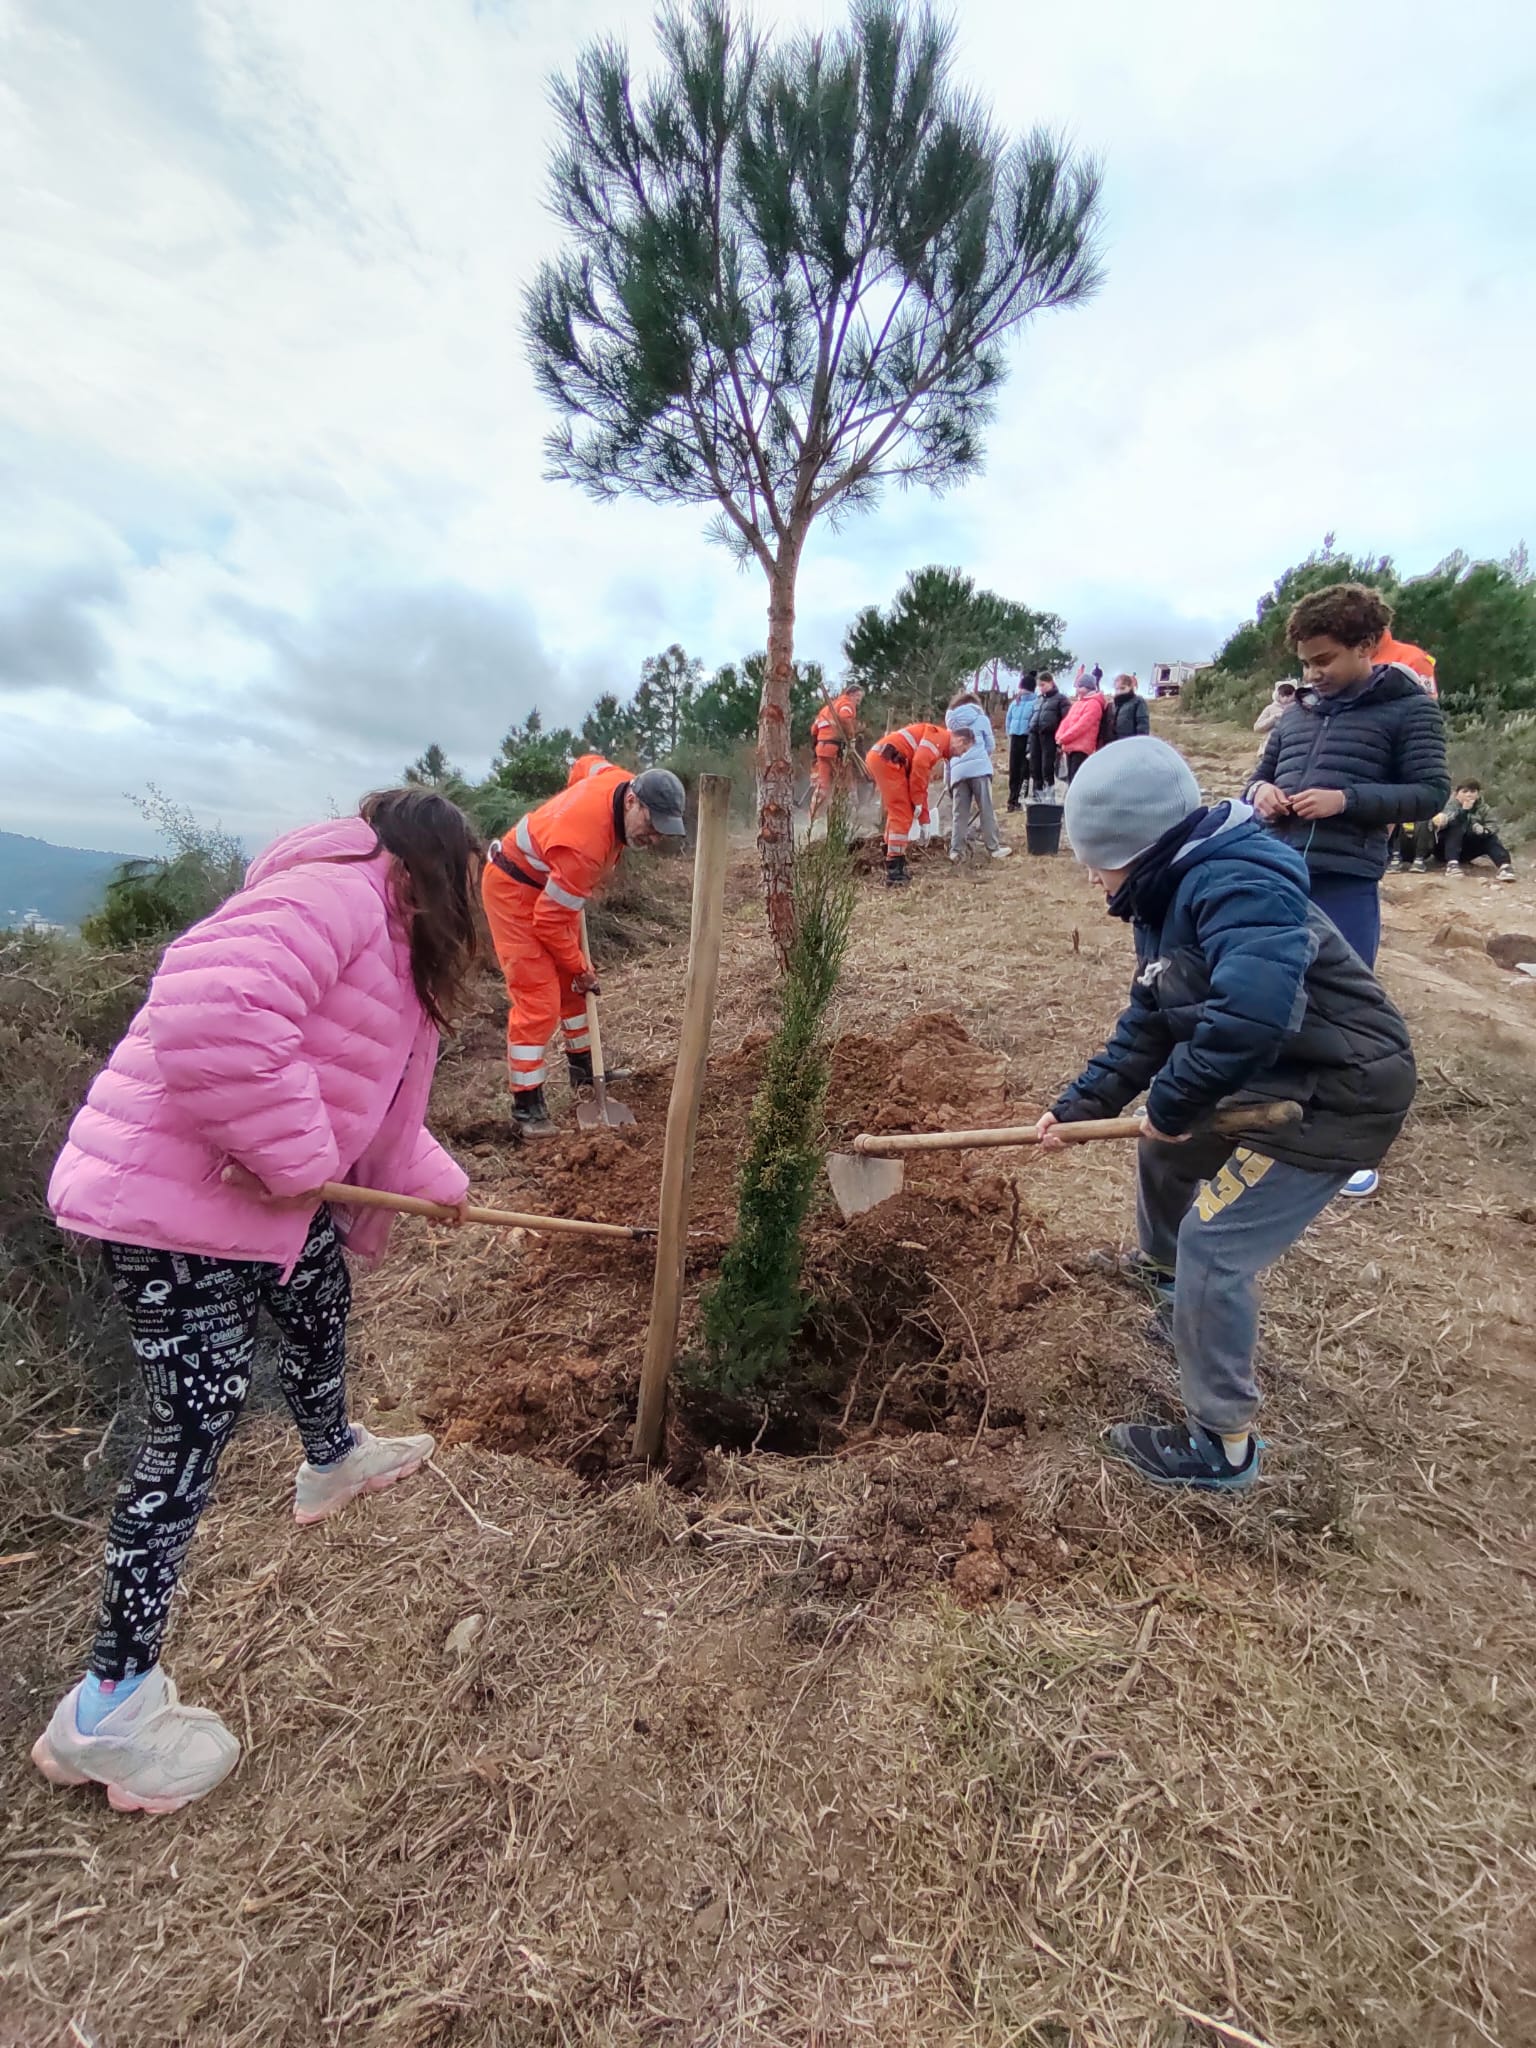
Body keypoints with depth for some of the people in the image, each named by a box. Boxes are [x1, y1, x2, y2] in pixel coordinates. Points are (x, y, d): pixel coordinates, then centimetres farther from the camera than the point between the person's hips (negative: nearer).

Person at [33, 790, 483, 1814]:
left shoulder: (391, 944, 14)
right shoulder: (335, 890, -21)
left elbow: (374, 1103, 21)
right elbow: (211, 1012, -37)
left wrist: (436, 1182, 22)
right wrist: (292, 1156, -26)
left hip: (261, 1186, 11)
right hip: (173, 1193, -11)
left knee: (321, 1298, 28)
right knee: (202, 1419, -3)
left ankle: (332, 1459, 57)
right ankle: (111, 1706, 17)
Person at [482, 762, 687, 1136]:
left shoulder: (623, 780, -15)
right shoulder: (586, 844, -39)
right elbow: (548, 920, -29)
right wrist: (580, 968, -13)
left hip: (550, 886, 9)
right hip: (514, 889, -9)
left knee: (572, 984, 17)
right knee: (537, 998, -13)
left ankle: (583, 1068, 34)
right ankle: (527, 1108, -5)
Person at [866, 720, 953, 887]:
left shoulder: (937, 749, 28)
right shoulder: (940, 735, -1)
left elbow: (922, 783, 31)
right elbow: (919, 763, -15)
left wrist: (924, 820, 30)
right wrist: (917, 801, -9)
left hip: (878, 758, 10)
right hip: (886, 759, -10)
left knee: (897, 812, 19)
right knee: (902, 814, -8)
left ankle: (894, 867, 25)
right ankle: (894, 872, -8)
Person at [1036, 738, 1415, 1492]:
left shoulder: (1237, 887, -28)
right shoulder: (1167, 899, 4)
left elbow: (1250, 1014, -44)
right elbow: (1146, 1025, 8)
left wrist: (1171, 1101, -28)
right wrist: (1079, 1104, 1)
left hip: (1338, 1095, -10)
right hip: (1265, 1079, 10)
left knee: (1214, 1247, -9)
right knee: (1166, 1152, 26)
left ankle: (1220, 1444, 10)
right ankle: (1160, 1264, 58)